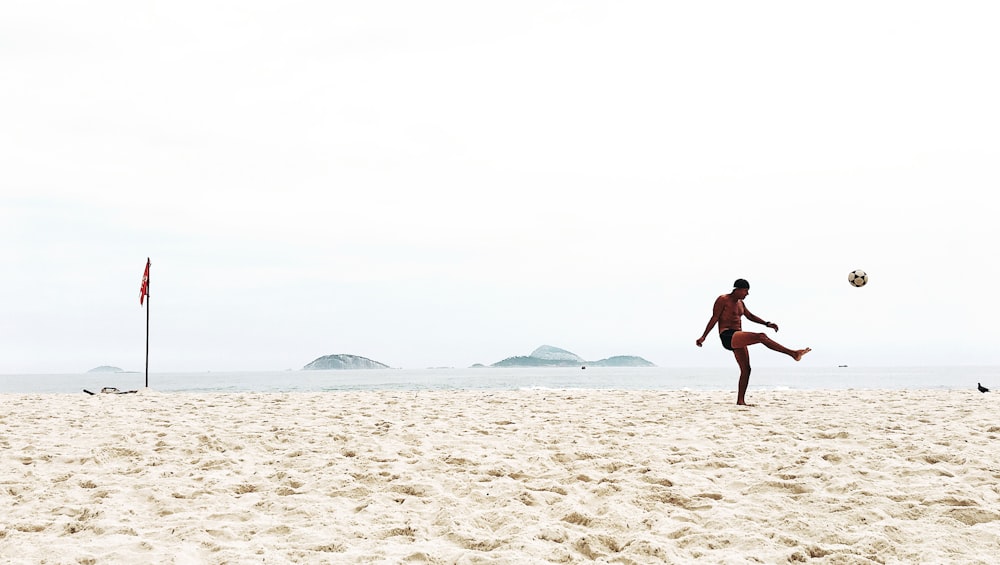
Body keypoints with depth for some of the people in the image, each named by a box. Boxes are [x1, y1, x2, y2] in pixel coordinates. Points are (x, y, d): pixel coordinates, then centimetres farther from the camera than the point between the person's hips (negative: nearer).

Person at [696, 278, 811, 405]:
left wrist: (767, 323, 17)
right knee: (761, 337, -24)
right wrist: (703, 337, -14)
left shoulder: (740, 303, 20)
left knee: (746, 369, 3)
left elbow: (751, 316, 29)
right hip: (727, 337, -10)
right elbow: (714, 318, -8)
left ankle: (741, 400, 6)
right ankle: (793, 353, -27)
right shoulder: (723, 300, -5)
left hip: (737, 340, 10)